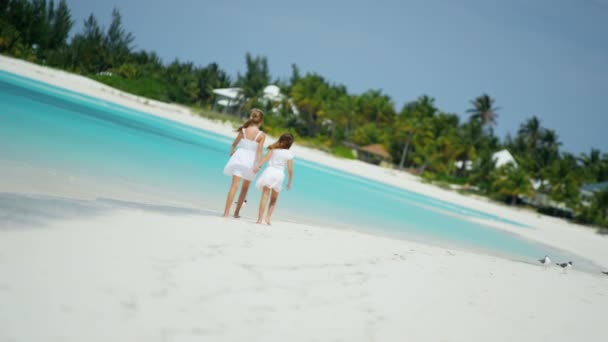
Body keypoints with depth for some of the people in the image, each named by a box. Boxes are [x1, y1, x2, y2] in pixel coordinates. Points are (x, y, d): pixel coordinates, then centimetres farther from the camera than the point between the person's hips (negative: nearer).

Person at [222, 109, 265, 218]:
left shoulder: (243, 130, -2)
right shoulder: (261, 135, -8)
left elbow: (234, 144, 11)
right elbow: (259, 152, -13)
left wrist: (232, 151, 31)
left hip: (239, 158, 1)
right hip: (250, 161, -1)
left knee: (234, 185, -4)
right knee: (245, 188, 17)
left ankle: (226, 212, -14)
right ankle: (237, 212, 22)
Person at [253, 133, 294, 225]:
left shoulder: (273, 148, 7)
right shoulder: (289, 154, 5)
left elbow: (266, 157, -9)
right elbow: (290, 170, 2)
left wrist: (258, 166, -18)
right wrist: (289, 182, 13)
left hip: (269, 171, 0)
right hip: (280, 174, 0)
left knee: (265, 196, -5)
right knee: (274, 199, 17)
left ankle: (260, 219, -13)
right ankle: (268, 217, 4)